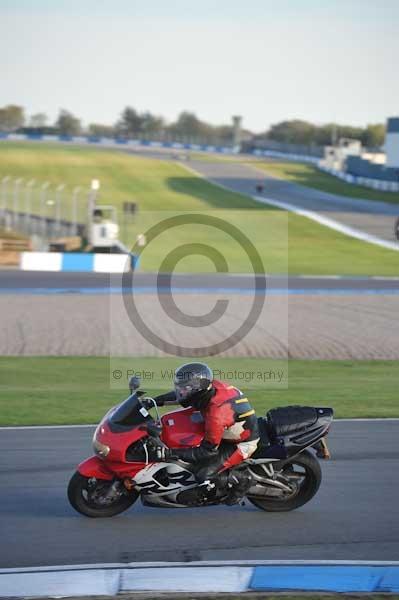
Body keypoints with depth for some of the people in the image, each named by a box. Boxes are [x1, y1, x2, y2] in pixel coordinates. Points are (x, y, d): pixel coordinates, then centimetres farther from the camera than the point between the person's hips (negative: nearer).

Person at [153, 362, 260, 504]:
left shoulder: (216, 414, -36)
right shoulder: (212, 386, -14)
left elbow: (208, 451, -27)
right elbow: (179, 395, 5)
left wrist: (172, 453, -28)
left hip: (242, 444, -9)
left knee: (204, 475, -15)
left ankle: (241, 480, 4)